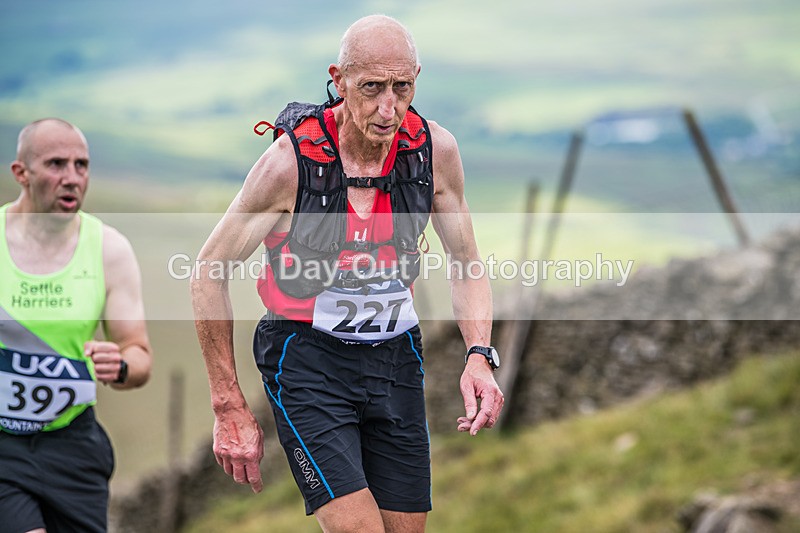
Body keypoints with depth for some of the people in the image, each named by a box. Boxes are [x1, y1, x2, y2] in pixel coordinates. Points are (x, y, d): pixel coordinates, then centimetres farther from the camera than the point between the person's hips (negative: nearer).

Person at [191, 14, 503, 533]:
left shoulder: (436, 150, -7)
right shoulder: (291, 160, -18)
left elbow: (467, 268, 7)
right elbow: (209, 274, -8)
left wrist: (480, 355, -12)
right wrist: (231, 409, -9)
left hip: (397, 355, 5)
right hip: (308, 357, -4)